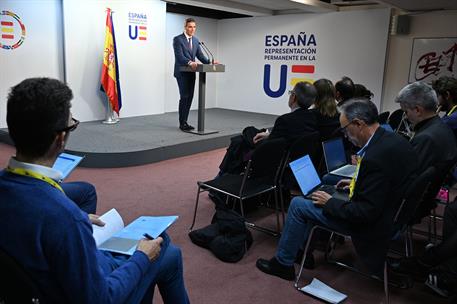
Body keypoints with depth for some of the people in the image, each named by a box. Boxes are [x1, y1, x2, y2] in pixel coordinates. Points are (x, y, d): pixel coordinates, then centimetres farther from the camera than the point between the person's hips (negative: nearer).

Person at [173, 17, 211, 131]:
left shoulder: (196, 40, 14)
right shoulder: (178, 39, -7)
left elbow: (200, 55, 9)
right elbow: (179, 56, -18)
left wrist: (209, 62, -9)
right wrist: (190, 62, -35)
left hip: (191, 72, 7)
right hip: (181, 72, -7)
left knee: (189, 97, 6)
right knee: (184, 97, -9)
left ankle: (184, 122, 15)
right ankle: (182, 123, -2)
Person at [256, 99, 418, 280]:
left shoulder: (375, 156, -31)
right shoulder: (395, 140, -2)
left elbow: (365, 213, -27)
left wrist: (330, 203, -14)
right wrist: (358, 183, 11)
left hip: (372, 225, -10)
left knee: (298, 204, -3)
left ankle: (283, 263, 15)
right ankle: (302, 250, 31)